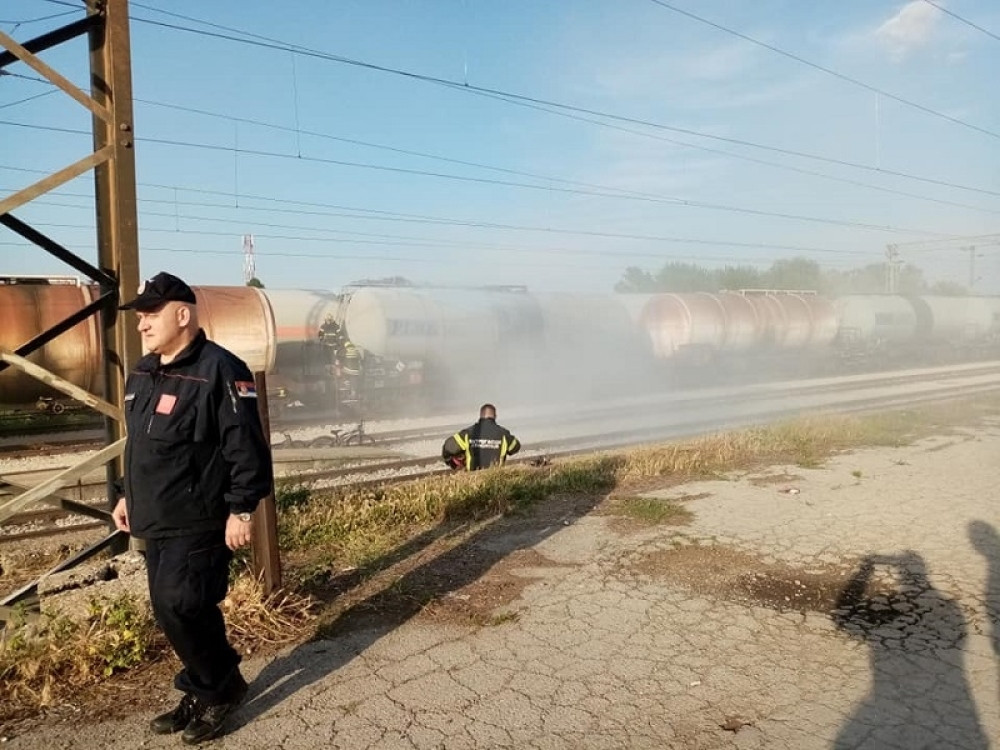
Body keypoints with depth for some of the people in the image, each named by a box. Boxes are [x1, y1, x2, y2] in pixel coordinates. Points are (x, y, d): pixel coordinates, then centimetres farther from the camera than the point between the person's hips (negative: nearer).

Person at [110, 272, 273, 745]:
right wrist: (128, 496, 22)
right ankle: (204, 693, 31)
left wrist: (241, 509, -20)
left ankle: (222, 687, 17)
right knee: (172, 611, 14)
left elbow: (245, 447, -20)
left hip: (198, 523, -9)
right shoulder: (142, 373, 11)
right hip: (156, 522, 9)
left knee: (178, 610, -8)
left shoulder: (218, 370, -17)